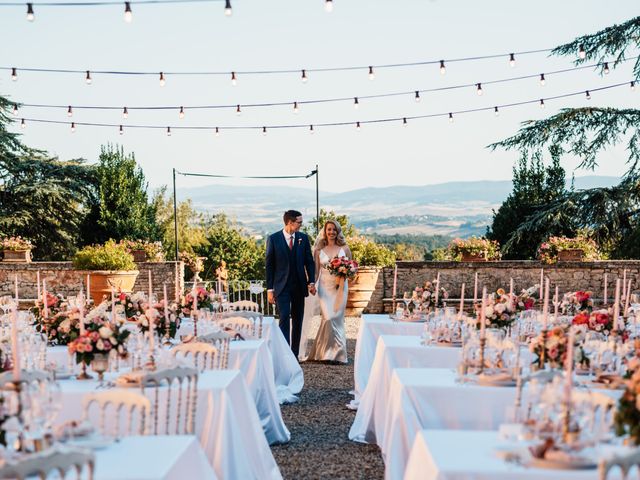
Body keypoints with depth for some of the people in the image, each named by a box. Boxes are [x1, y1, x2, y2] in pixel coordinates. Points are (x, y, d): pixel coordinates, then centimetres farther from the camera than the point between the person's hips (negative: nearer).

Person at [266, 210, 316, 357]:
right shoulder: (273, 239, -4)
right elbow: (269, 265, -2)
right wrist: (270, 289, -6)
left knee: (297, 320, 8)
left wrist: (311, 282, -3)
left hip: (299, 286, 4)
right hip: (282, 287, -4)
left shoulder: (303, 238, 5)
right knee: (285, 318, -14)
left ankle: (295, 354, 17)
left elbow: (309, 261, 9)